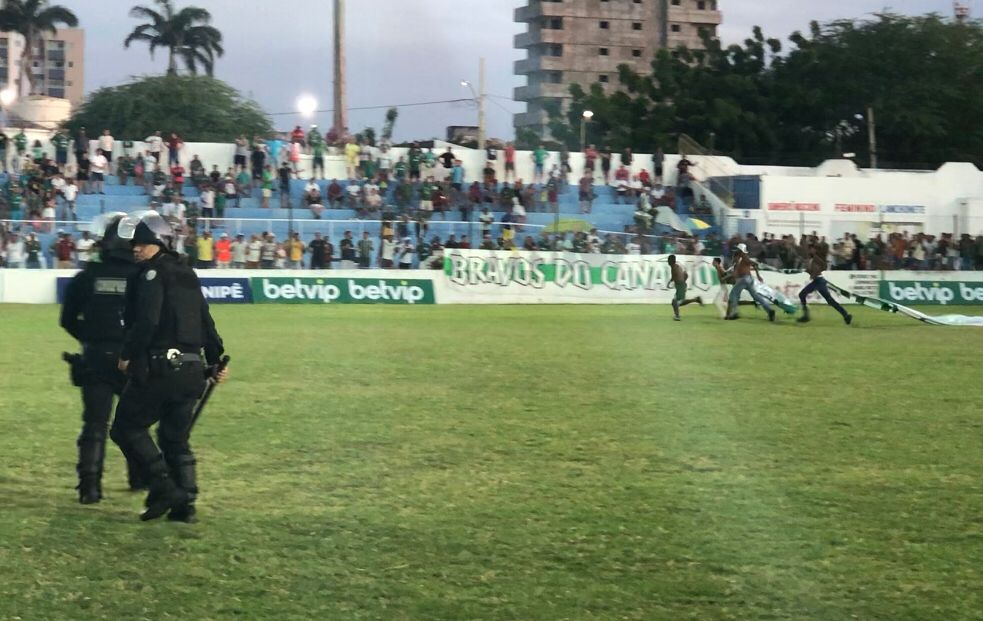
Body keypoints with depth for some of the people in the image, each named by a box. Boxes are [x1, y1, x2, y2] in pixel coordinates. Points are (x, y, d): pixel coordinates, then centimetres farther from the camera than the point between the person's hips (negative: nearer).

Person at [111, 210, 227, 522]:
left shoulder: (152, 273, -7)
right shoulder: (187, 275, 18)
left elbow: (147, 321, -18)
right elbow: (205, 320, 18)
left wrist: (128, 355, -10)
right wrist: (215, 359, 21)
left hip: (158, 367, -8)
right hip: (190, 369, 8)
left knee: (127, 427, 3)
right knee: (176, 438, 14)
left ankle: (164, 488, -8)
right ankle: (185, 504, 7)